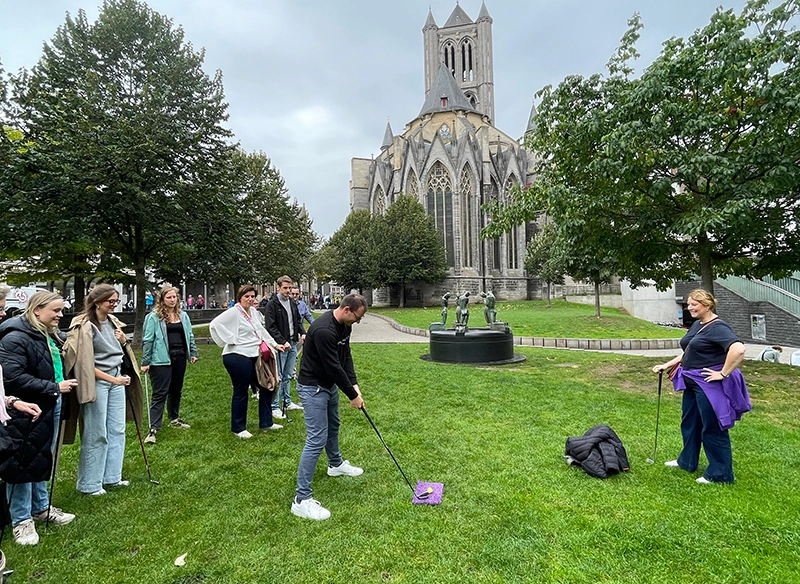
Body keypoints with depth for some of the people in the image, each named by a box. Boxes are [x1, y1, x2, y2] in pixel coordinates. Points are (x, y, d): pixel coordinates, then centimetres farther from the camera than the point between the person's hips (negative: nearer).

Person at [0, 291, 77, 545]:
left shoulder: (50, 335, 7)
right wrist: (54, 387, -21)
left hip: (50, 408, 8)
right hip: (26, 411, -8)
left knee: (43, 461, 19)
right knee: (23, 464, 5)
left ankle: (41, 507, 35)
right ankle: (21, 520, 20)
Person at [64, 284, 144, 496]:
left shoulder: (113, 322, 8)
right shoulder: (85, 326, -14)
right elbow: (86, 364, -15)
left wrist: (124, 341, -1)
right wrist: (113, 379, -16)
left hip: (117, 379, 7)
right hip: (97, 382, -7)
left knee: (117, 430, 12)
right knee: (96, 434, 2)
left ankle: (111, 476, 26)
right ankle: (89, 484, 18)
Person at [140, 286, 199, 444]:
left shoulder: (183, 316, 11)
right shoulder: (154, 317, -6)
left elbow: (189, 335, 17)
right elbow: (147, 340, -6)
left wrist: (193, 352, 12)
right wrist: (145, 362, -7)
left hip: (180, 358, 6)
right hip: (161, 360, -6)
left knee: (176, 390, 17)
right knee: (160, 393, -5)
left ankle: (174, 419, 33)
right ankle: (153, 428, 1)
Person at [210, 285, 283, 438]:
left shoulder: (254, 312, 11)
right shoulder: (234, 312, -13)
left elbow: (262, 331, 21)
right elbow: (215, 325, -21)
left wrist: (274, 344, 18)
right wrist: (230, 340, -19)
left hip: (254, 356, 9)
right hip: (237, 357, -9)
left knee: (266, 387, 14)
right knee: (241, 392, 4)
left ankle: (266, 423, 27)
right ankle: (238, 428, 21)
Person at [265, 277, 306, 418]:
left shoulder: (292, 303, 12)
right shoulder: (272, 304, -10)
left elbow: (298, 320, 21)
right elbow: (271, 327, -15)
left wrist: (302, 333, 3)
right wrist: (283, 342, -20)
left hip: (292, 344, 7)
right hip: (280, 346, -7)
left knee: (288, 376, 16)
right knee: (278, 377, -2)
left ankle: (287, 402, 28)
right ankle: (275, 407, 7)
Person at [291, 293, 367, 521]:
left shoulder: (344, 325, -2)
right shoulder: (323, 330, -33)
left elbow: (345, 357, 5)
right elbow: (333, 367, -29)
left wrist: (354, 384, -5)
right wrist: (353, 396, -18)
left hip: (330, 383, 10)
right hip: (313, 387, -10)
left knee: (332, 426, 27)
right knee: (317, 439, -11)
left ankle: (336, 464, 51)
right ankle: (302, 499, -3)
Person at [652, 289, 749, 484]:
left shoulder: (717, 327, -19)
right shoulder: (697, 325, 11)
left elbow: (738, 349, -33)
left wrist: (724, 374, -25)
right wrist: (668, 365, 13)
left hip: (710, 385, -10)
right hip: (693, 382, 10)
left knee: (712, 428, 3)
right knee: (689, 423, 21)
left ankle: (720, 474, 19)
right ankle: (687, 462, 38)